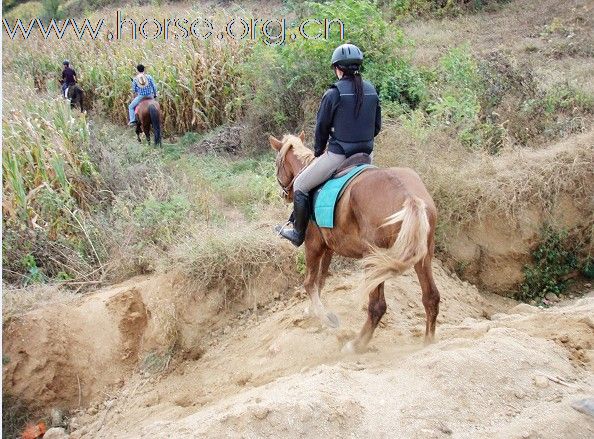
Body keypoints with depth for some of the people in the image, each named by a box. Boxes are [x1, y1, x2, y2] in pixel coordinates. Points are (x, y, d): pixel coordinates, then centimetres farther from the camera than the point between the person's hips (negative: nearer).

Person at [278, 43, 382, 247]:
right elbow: (377, 126, 11)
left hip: (338, 155, -6)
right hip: (365, 154, 6)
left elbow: (321, 128, -4)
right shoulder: (371, 91, 5)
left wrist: (318, 152, 13)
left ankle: (298, 234, 16)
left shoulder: (333, 93, -12)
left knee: (300, 185, 11)